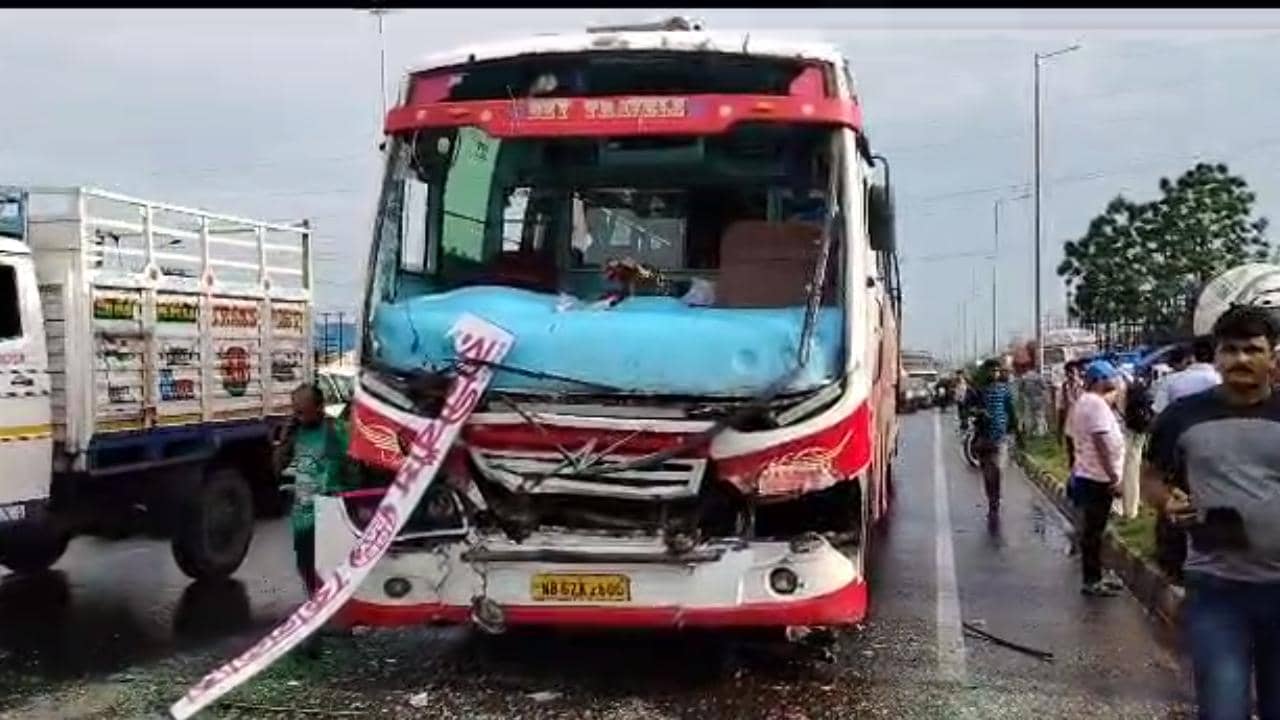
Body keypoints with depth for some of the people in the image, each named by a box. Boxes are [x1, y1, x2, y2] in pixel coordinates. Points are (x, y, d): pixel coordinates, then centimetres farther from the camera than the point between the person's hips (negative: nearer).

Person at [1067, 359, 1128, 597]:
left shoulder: (1082, 402, 13)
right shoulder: (1097, 403, -18)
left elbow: (1073, 436, 18)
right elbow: (1102, 443, -24)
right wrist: (1114, 477, -22)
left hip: (1086, 474, 10)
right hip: (1098, 478, -10)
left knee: (1091, 530, 15)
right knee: (1093, 531, -3)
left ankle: (1093, 577, 22)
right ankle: (1091, 580, 3)